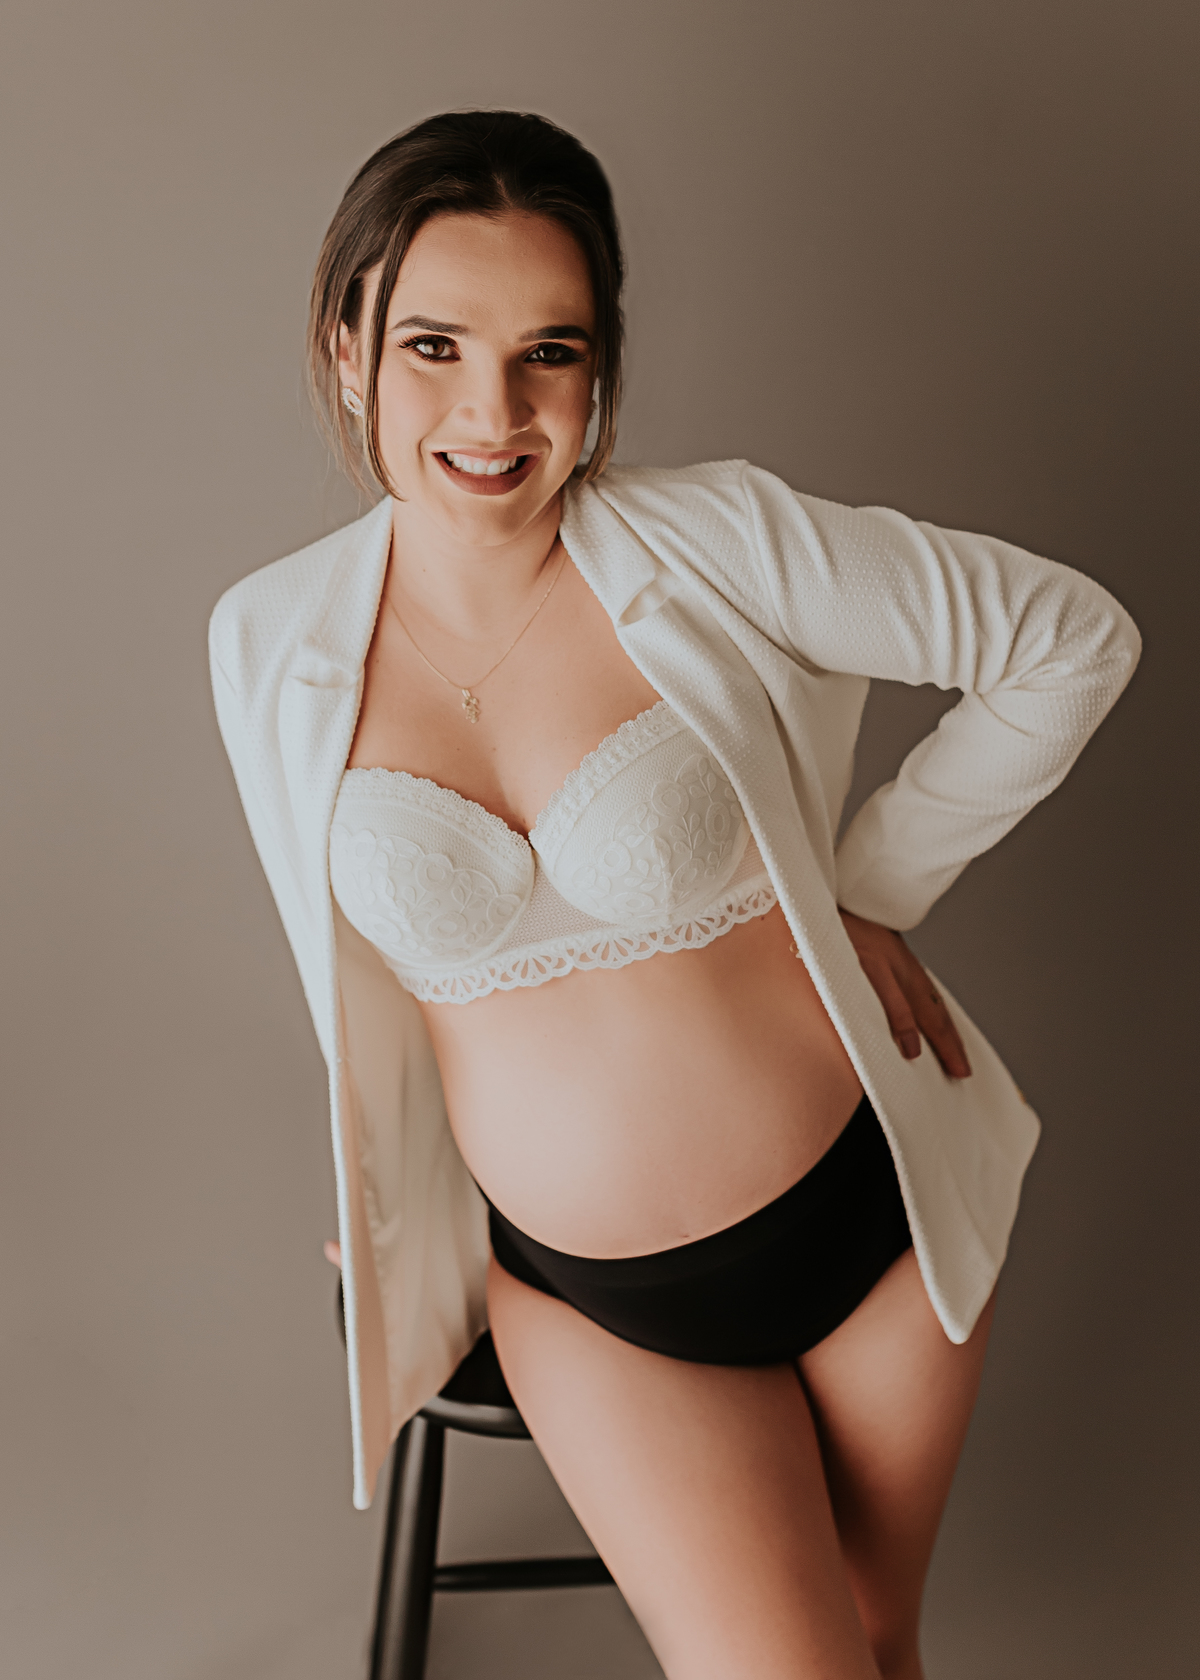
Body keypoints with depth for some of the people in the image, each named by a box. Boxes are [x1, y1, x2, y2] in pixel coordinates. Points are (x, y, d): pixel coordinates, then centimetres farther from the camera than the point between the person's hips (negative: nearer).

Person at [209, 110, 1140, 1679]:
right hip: (585, 1291, 1)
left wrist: (877, 889, -6)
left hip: (872, 1201, 0)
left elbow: (1071, 639, -5)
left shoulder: (721, 541, -16)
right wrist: (401, 1223, 15)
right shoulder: (270, 643, -8)